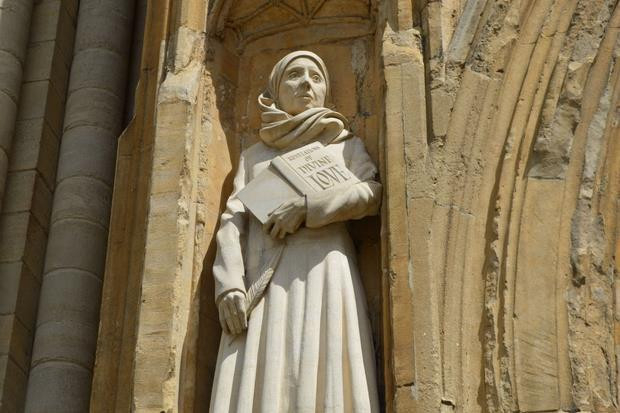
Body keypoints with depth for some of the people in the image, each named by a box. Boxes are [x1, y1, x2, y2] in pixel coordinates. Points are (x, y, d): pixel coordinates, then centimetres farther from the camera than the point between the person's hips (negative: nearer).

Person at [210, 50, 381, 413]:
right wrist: (230, 287, -7)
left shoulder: (347, 144, 21)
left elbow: (373, 194, 2)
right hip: (265, 283, 2)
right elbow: (233, 221, 11)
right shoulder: (254, 156, 25)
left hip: (323, 275, -2)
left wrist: (306, 207, -12)